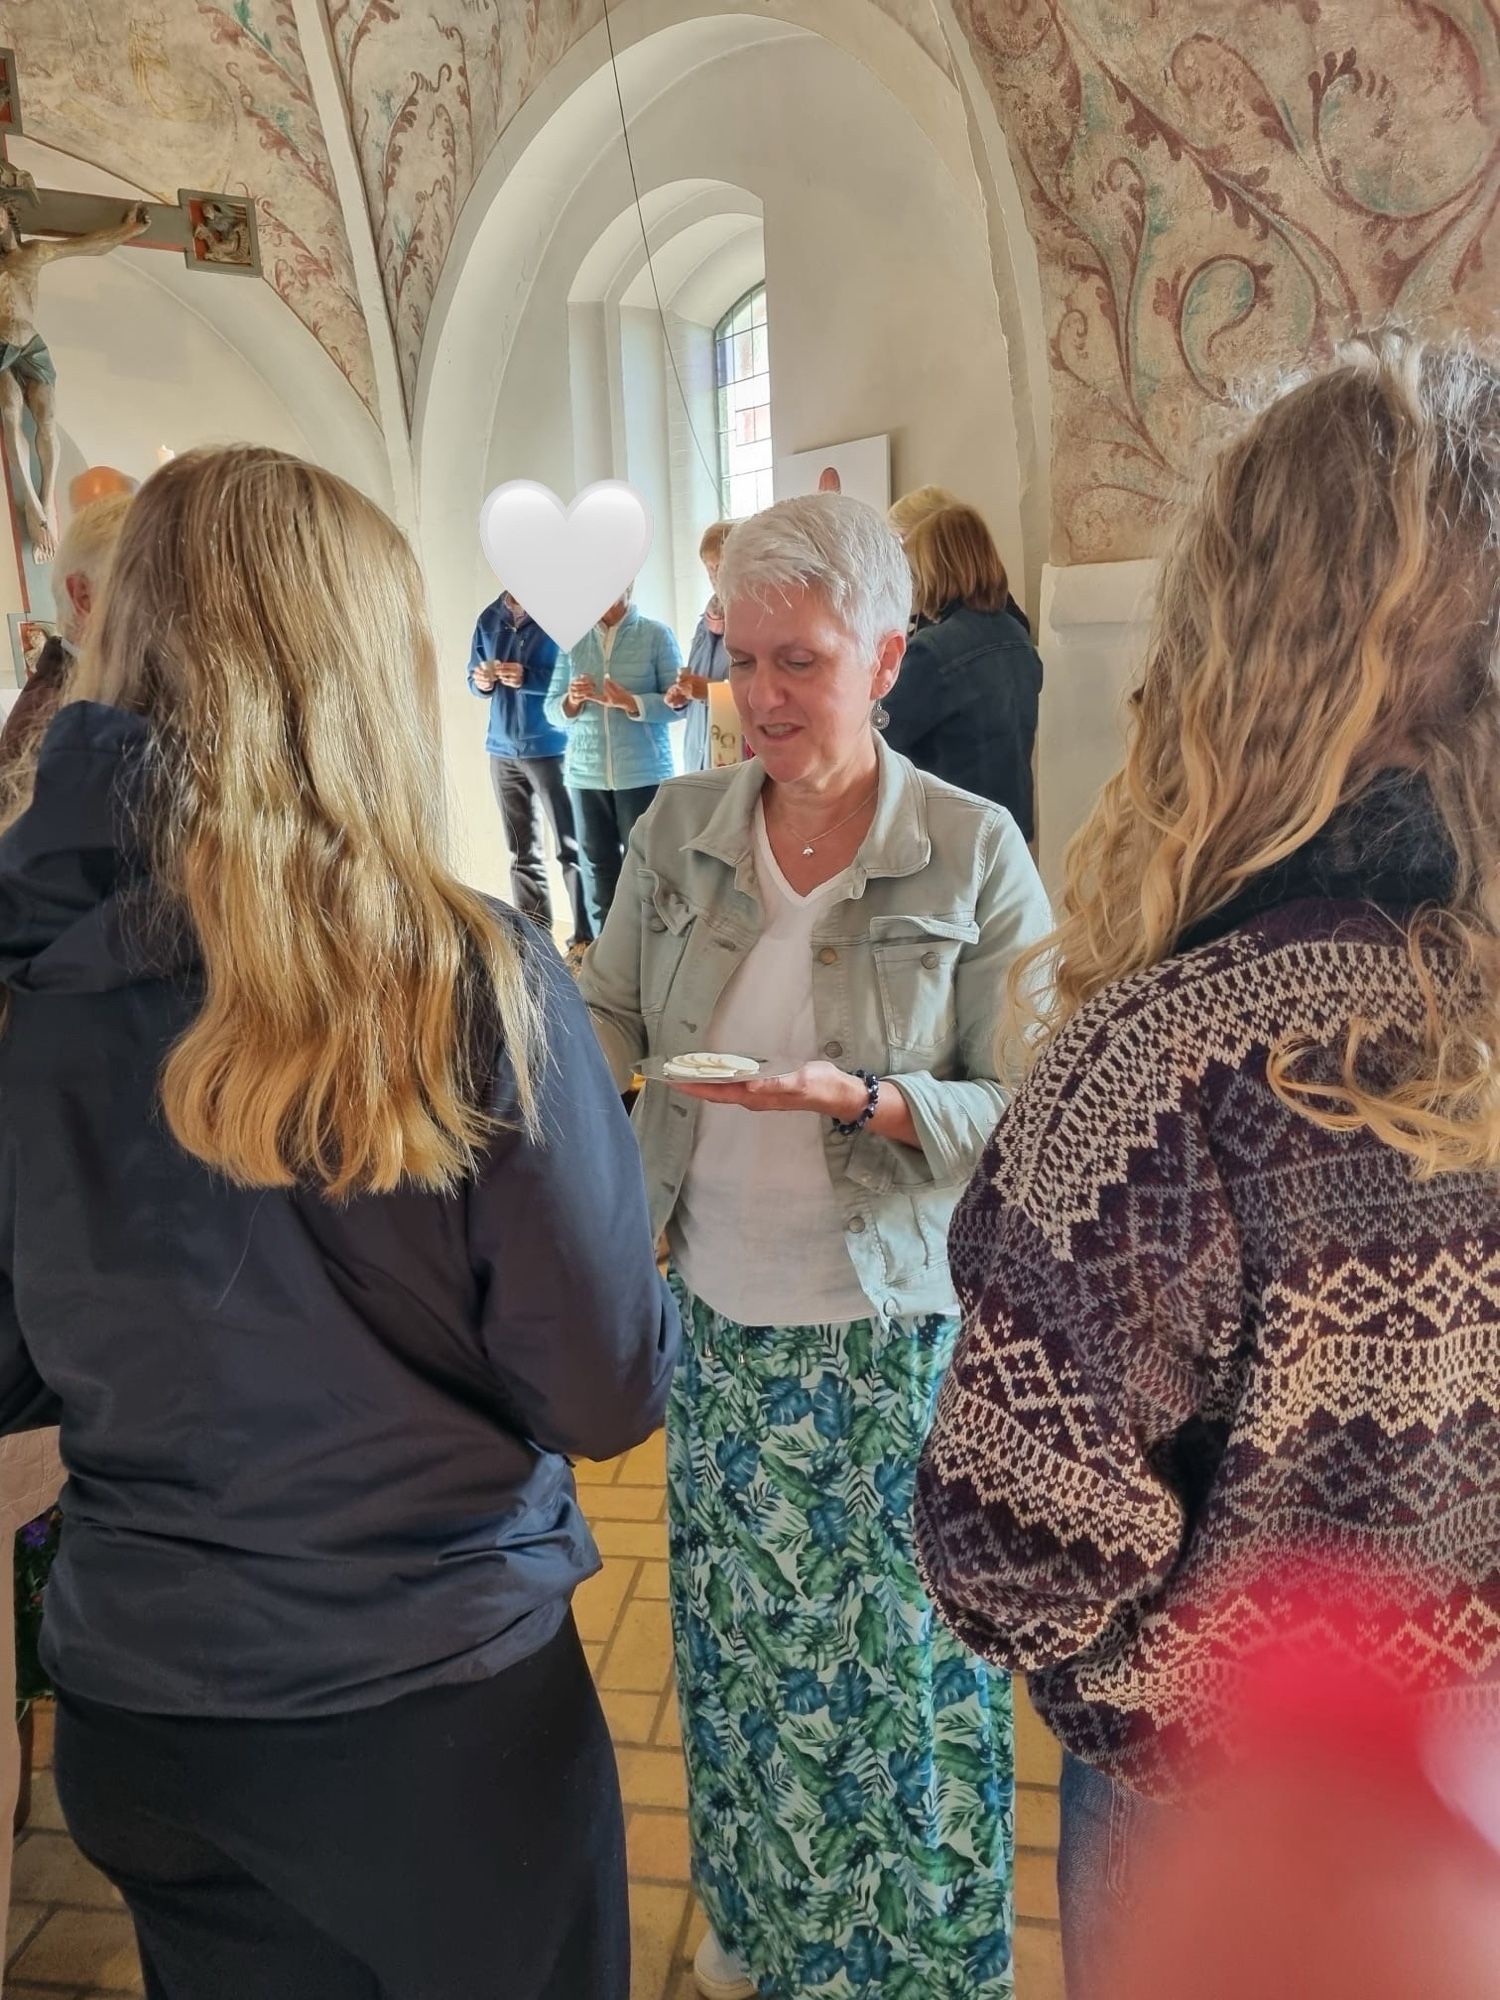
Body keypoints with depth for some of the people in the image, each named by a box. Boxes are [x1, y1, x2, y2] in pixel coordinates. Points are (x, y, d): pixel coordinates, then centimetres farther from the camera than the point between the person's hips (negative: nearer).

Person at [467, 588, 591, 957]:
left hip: (552, 747, -6)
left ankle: (585, 938, 2)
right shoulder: (490, 618, 9)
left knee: (571, 849, -2)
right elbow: (474, 676, 15)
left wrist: (528, 679, -23)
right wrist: (481, 682, -6)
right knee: (522, 853, 11)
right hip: (504, 750, 6)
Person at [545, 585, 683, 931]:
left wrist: (629, 703, -20)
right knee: (598, 868, 6)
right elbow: (552, 711, 8)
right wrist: (572, 700, -13)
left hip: (643, 774, -3)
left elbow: (678, 702, -6)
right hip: (585, 773, 3)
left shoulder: (656, 635, -1)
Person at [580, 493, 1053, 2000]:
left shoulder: (975, 854, -11)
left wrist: (861, 1100, -26)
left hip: (889, 1327, -3)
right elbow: (611, 1018, 5)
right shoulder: (678, 829, -1)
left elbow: (1024, 1112, -10)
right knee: (739, 1636, 20)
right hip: (719, 1312, 4)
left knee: (898, 1650, 12)